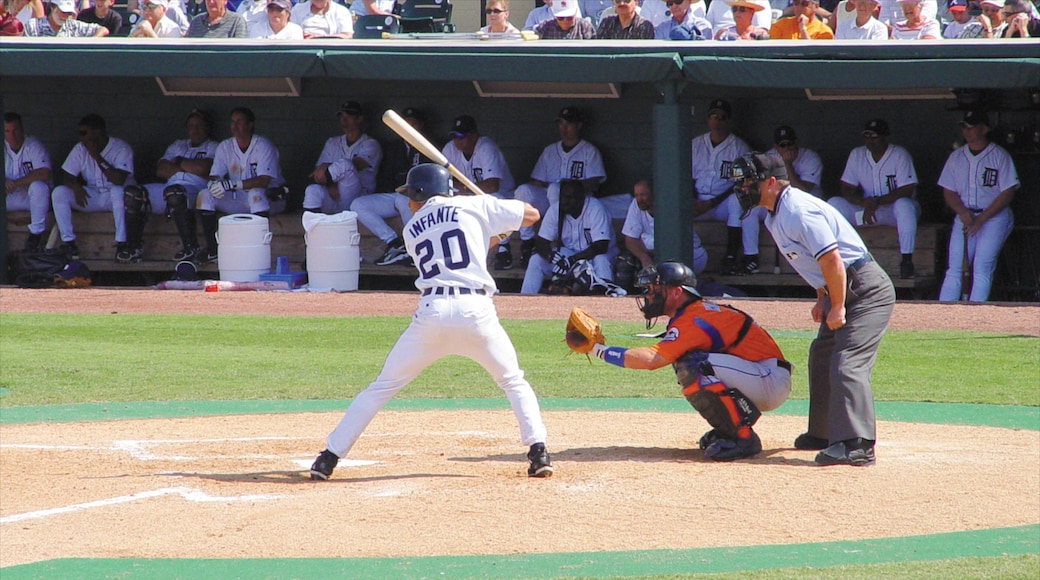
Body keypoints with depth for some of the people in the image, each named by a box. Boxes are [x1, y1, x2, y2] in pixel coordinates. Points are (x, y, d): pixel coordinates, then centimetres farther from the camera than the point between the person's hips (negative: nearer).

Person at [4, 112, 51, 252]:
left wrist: (17, 183, -28)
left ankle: (36, 234, -26)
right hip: (10, 198, 4)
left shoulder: (34, 146, -12)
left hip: (32, 196, -4)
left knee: (39, 186, -38)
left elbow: (44, 173, -26)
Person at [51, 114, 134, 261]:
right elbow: (68, 177, 0)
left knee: (118, 191, -41)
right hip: (91, 197, 4)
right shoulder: (80, 149, 0)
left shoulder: (121, 148, -15)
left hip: (114, 198, -4)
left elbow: (119, 180, -28)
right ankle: (68, 242, -19)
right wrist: (76, 187, -24)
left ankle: (122, 244, -34)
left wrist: (97, 157, -27)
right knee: (58, 193, -19)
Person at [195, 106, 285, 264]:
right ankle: (211, 249, -18)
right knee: (205, 194, -16)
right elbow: (214, 176, 0)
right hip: (238, 200, 5)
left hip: (269, 198, -5)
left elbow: (263, 181, -25)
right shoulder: (225, 147, 3)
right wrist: (214, 184, -27)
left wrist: (233, 184, -35)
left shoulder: (263, 146, -13)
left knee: (255, 193, -39)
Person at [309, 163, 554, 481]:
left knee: (382, 387, 11)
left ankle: (329, 457, 8)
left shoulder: (412, 230, 19)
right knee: (513, 382, 20)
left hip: (431, 313, 1)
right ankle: (538, 451, 4)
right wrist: (496, 214, 32)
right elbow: (531, 214, 14)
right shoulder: (474, 206, 11)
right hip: (476, 311, -1)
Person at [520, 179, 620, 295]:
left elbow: (600, 246, -29)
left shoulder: (596, 209, -23)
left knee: (601, 259, -37)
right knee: (537, 259, -17)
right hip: (568, 253, 4)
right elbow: (540, 243, -13)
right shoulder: (555, 210, -11)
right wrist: (553, 257, -36)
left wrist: (571, 260, -35)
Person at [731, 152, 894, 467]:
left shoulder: (797, 211, -20)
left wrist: (837, 307, -19)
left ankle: (857, 445, -28)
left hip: (866, 290, -11)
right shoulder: (775, 216, 12)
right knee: (821, 357, 21)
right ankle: (824, 433, 33)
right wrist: (822, 299, 16)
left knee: (848, 363, -20)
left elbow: (831, 259, -23)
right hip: (841, 293, 11)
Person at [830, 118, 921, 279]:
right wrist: (863, 202, -22)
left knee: (904, 205, -39)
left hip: (893, 208, -4)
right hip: (866, 209, 4)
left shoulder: (900, 155, -11)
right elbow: (847, 190, 0)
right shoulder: (857, 155, 3)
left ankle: (907, 258, -36)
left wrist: (877, 201, -29)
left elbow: (907, 191, -19)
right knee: (834, 203, -17)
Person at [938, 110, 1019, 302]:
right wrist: (963, 213, -11)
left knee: (982, 268, -15)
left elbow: (1007, 193, -6)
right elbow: (948, 192, 11)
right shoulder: (956, 157, 12)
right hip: (964, 215, 4)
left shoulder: (999, 156, -2)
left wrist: (980, 219, -13)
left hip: (995, 216, -4)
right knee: (954, 268, -6)